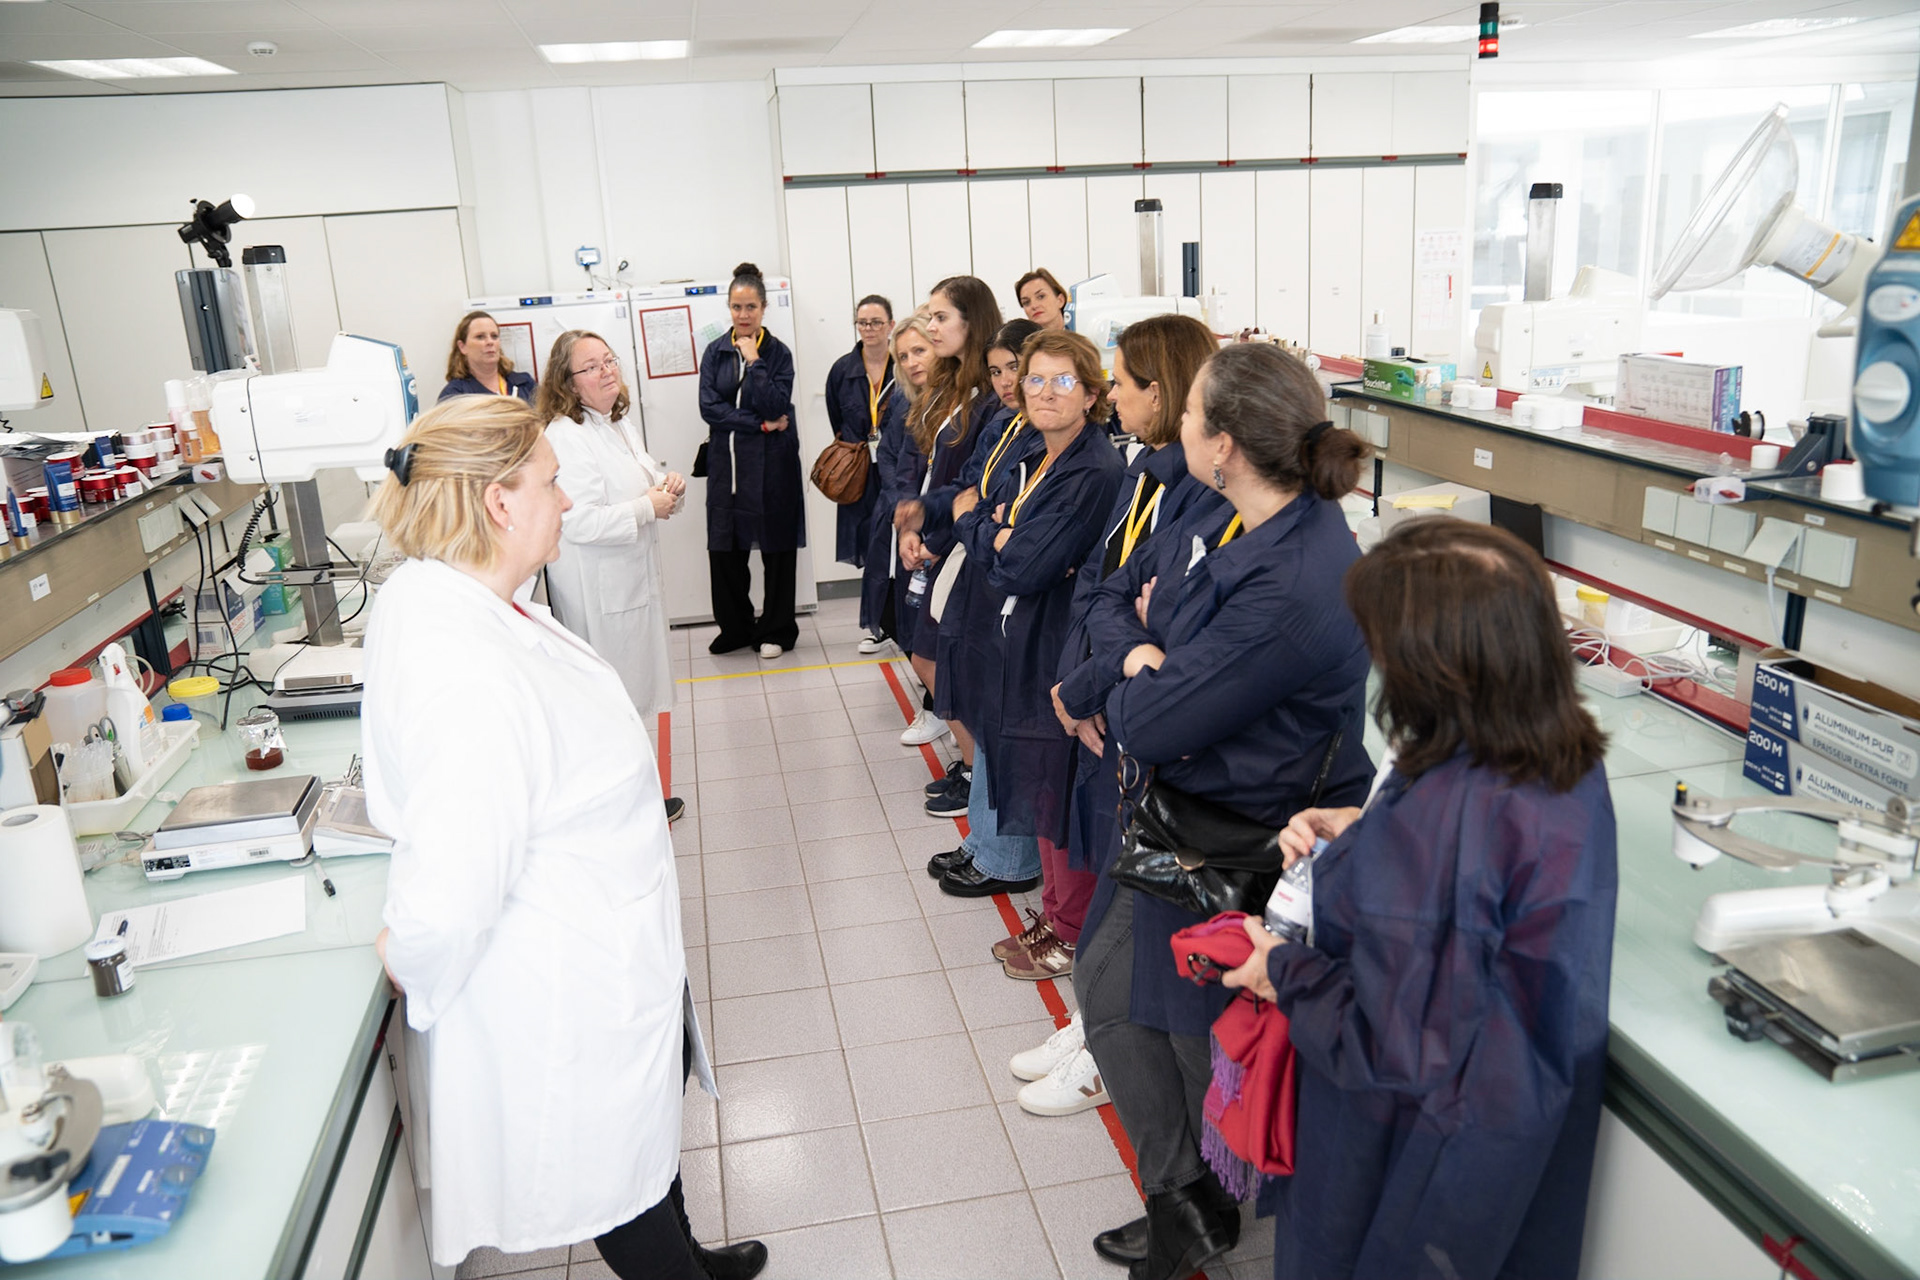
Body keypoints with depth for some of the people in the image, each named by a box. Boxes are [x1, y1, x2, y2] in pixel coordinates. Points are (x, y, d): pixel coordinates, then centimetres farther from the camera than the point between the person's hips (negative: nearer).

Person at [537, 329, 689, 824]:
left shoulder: (621, 422, 11)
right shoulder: (565, 437, -21)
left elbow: (642, 477, 26)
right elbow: (578, 521, -29)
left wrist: (667, 482, 3)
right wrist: (648, 508, -19)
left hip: (633, 576, 10)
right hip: (597, 589, -10)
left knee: (632, 691, 19)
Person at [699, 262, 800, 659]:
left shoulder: (778, 353, 1)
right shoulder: (715, 352, 7)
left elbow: (775, 407, -12)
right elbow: (709, 407, -3)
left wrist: (753, 361, -12)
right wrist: (759, 424, -9)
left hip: (771, 462, -2)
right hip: (726, 461, 2)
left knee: (777, 545, 3)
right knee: (724, 546, 3)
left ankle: (775, 630, 16)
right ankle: (735, 628, 19)